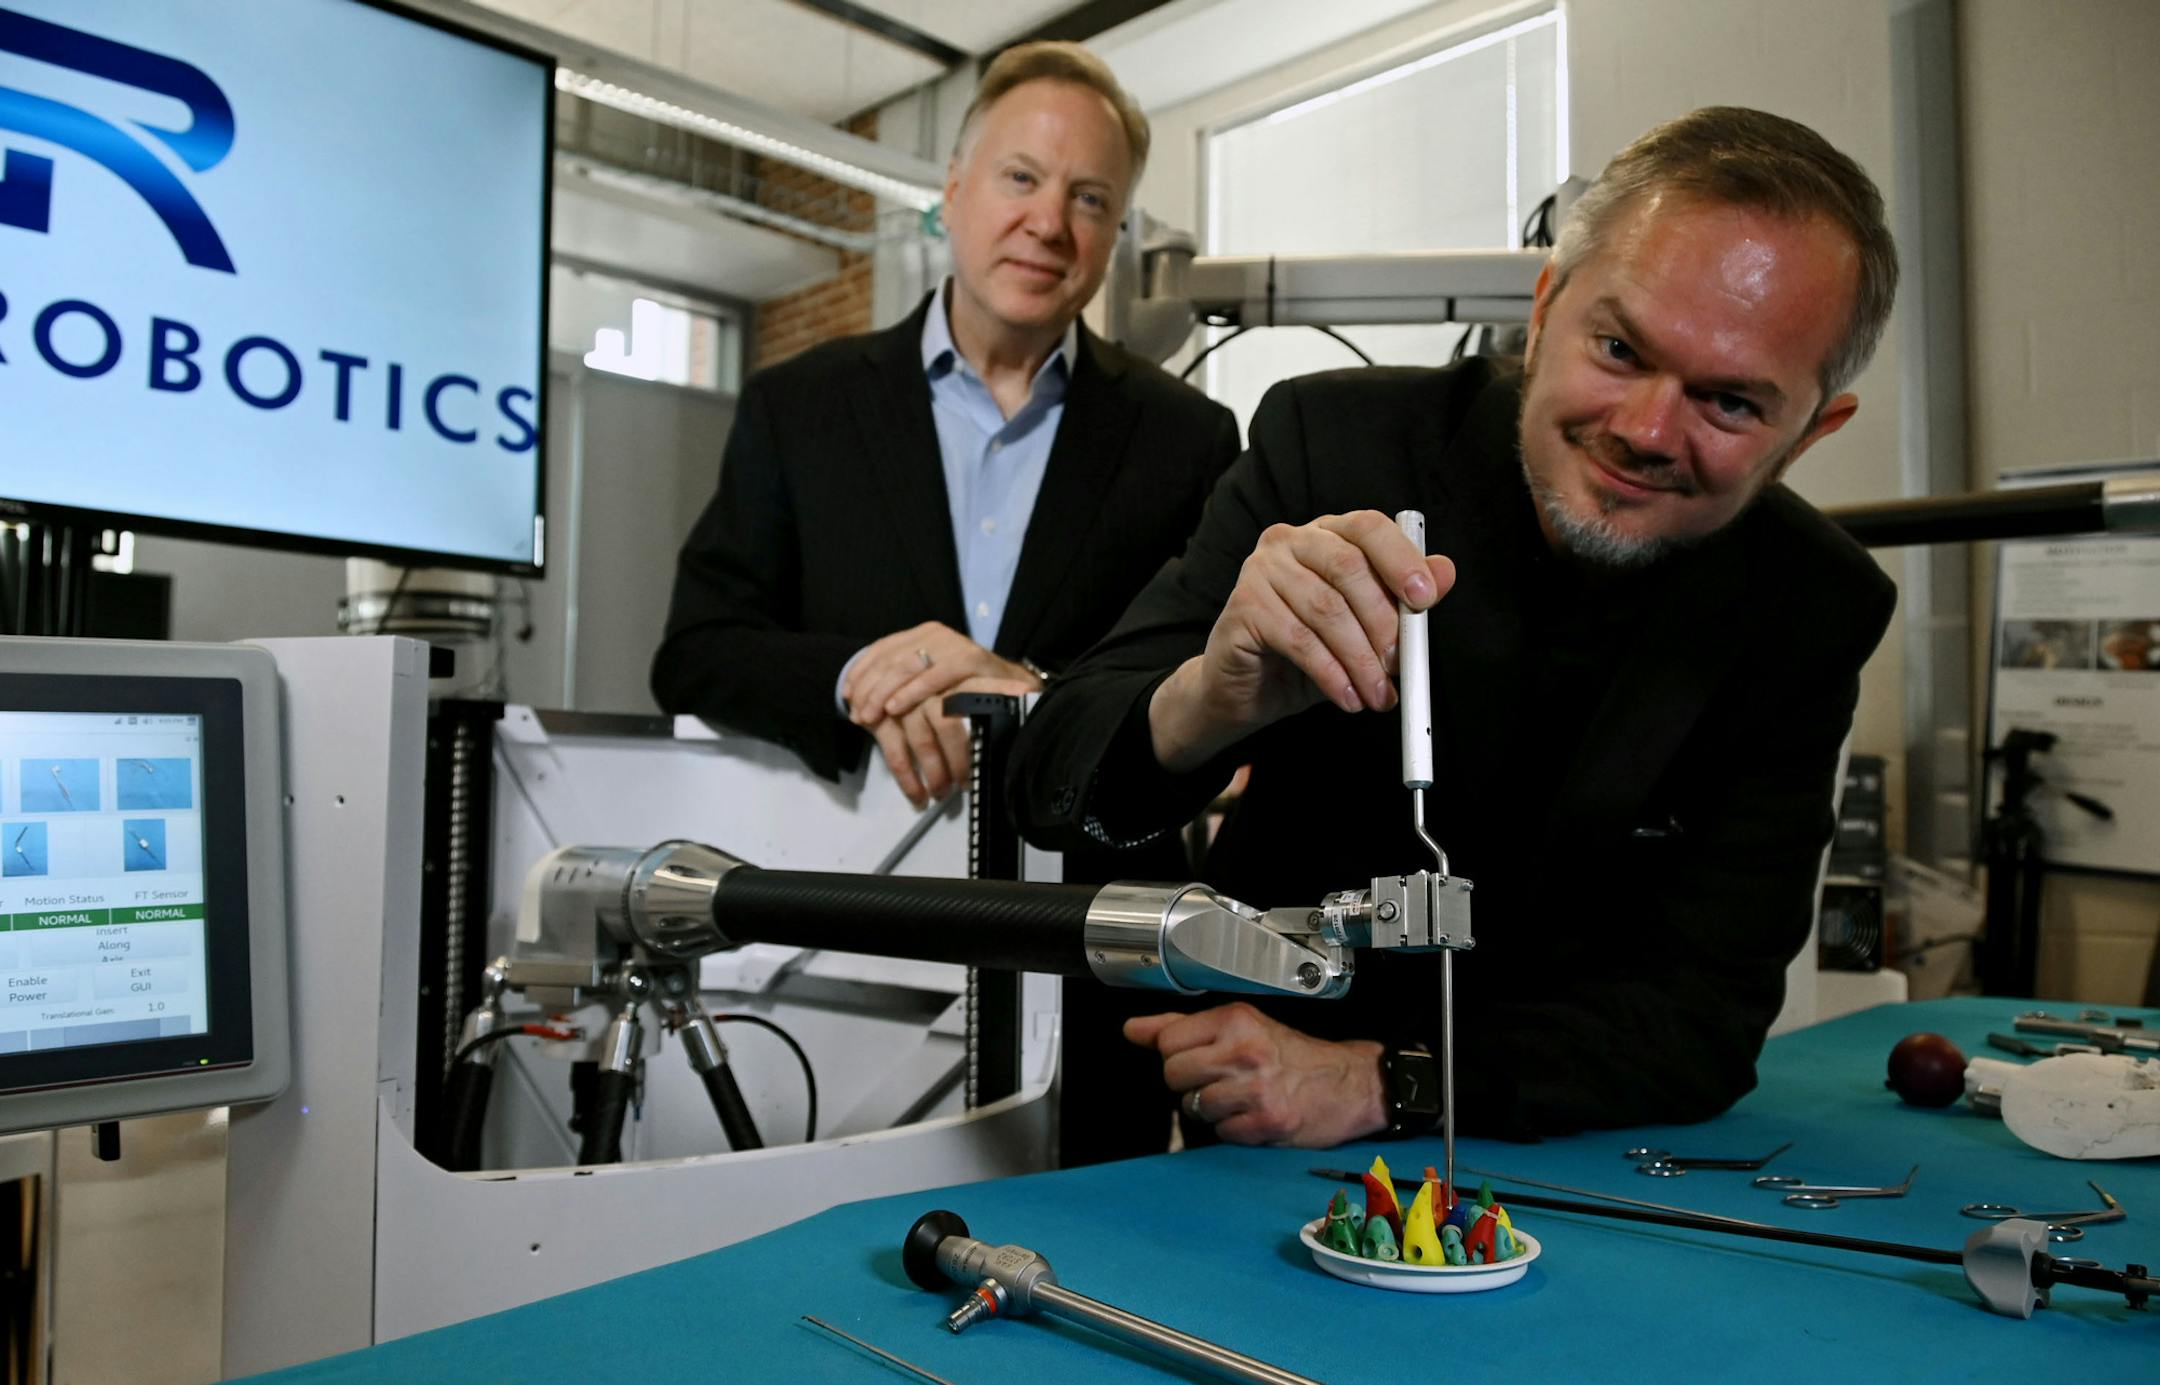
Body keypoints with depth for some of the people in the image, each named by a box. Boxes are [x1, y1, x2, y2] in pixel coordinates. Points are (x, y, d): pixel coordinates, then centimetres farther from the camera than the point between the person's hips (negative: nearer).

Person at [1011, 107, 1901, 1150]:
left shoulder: (1812, 614, -8)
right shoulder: (1333, 441, -13)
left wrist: (1380, 1081, -25)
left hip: (1556, 1164, 5)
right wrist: (1211, 703, -37)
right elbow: (1050, 786, -14)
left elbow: (1707, 1018, -10)